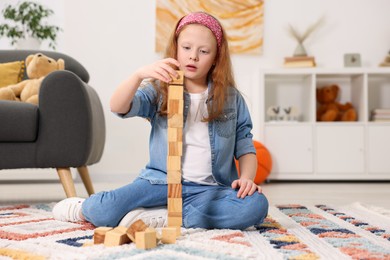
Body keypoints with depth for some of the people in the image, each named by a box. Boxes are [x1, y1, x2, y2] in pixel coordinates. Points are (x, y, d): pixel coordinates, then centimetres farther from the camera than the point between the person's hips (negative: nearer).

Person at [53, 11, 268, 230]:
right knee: (103, 212, -25)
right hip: (161, 182, -2)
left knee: (256, 206, -30)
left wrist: (247, 178, -9)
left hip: (209, 189, 2)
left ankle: (161, 218, -22)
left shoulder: (231, 98, 9)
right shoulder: (158, 90, 5)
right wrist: (139, 75, -29)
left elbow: (245, 146, 11)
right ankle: (85, 208, 14)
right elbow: (118, 107, -12)